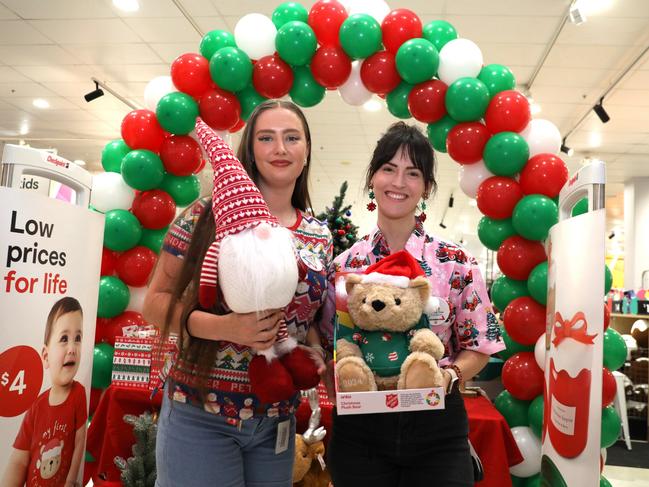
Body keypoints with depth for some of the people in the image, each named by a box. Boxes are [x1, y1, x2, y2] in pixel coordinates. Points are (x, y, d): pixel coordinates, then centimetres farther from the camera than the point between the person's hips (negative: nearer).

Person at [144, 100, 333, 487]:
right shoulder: (209, 215, -8)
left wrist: (314, 349, -6)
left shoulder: (320, 237, 5)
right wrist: (222, 327, -22)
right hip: (199, 415, -4)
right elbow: (156, 301, -7)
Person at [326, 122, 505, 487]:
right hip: (359, 428, 1)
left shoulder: (457, 263, -5)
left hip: (437, 429, -1)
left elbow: (480, 347, 1)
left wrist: (449, 376, -17)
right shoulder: (344, 265, -1)